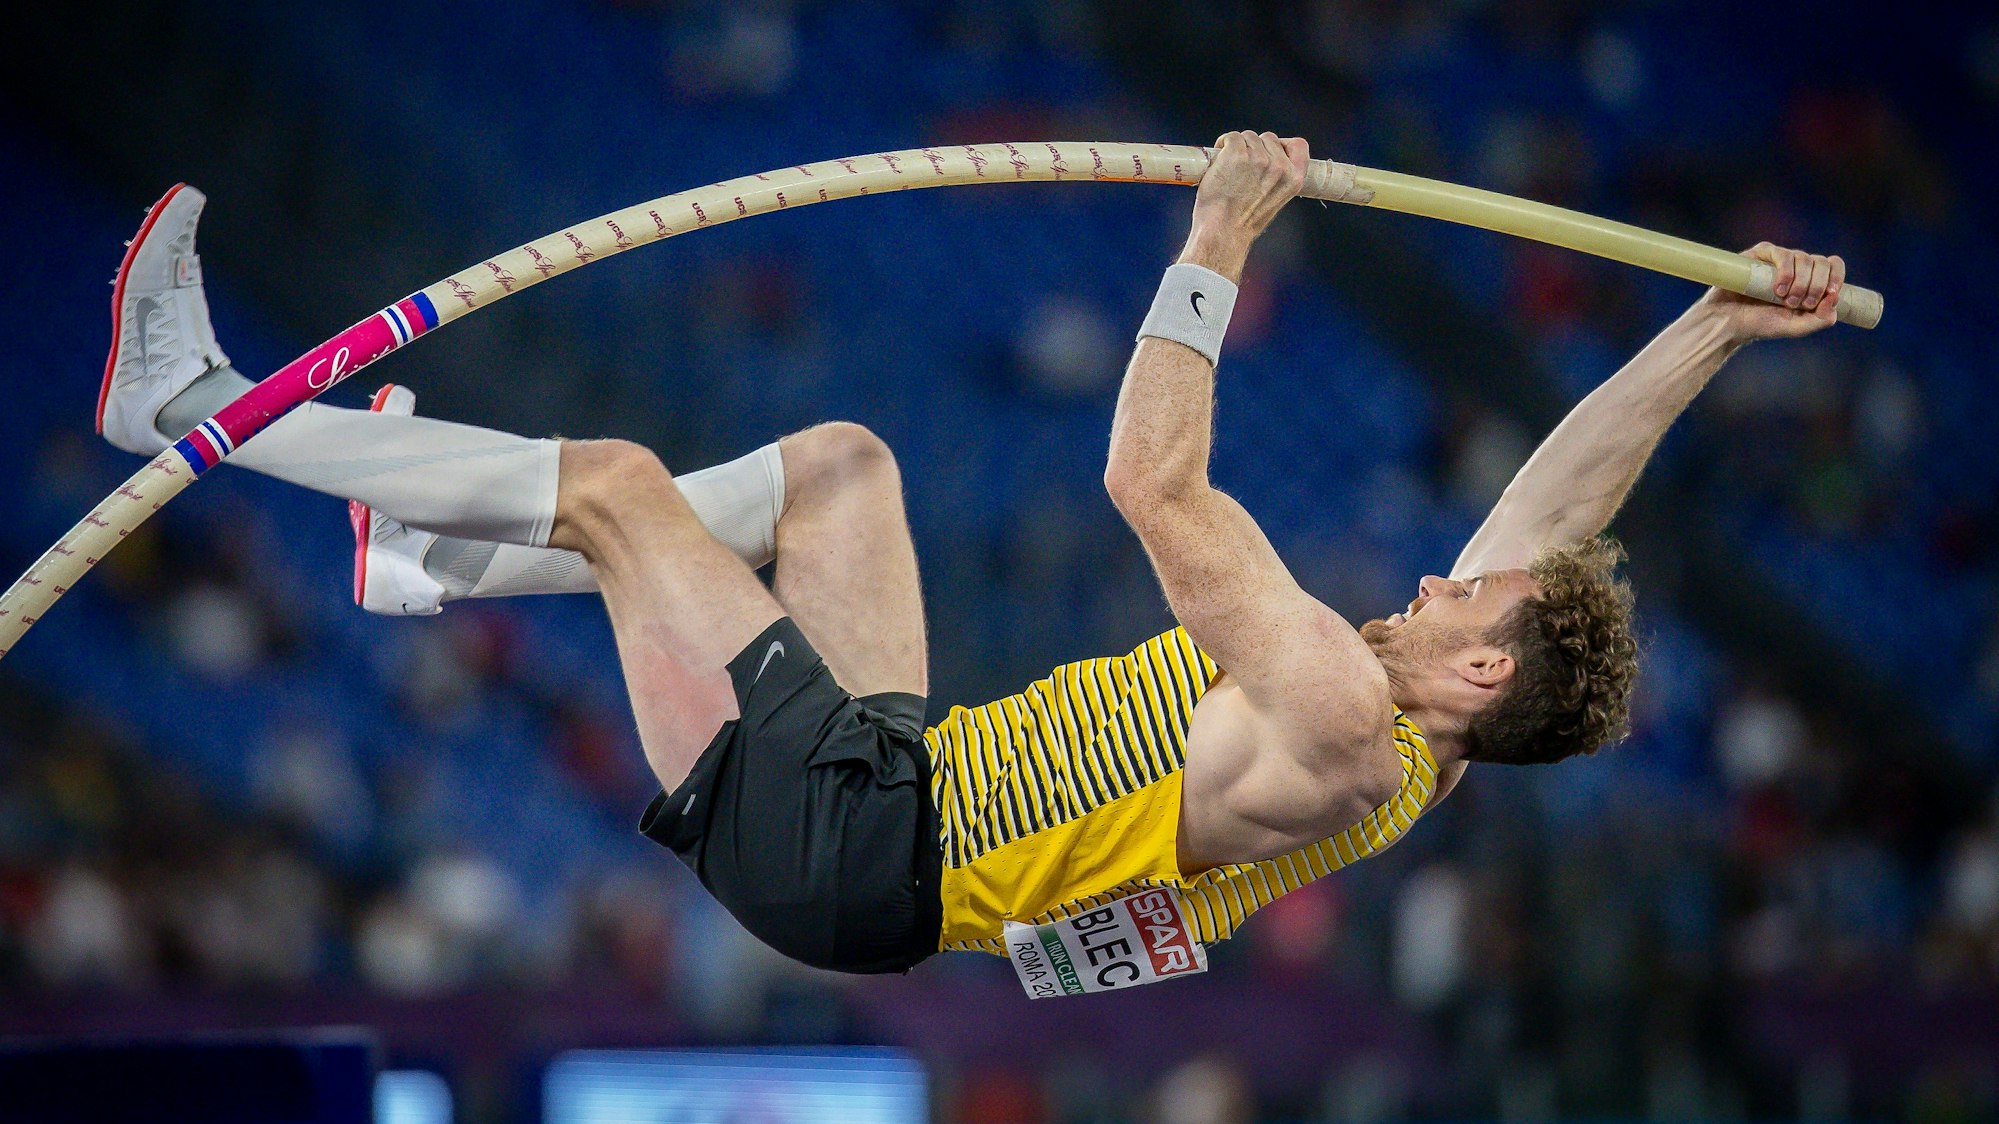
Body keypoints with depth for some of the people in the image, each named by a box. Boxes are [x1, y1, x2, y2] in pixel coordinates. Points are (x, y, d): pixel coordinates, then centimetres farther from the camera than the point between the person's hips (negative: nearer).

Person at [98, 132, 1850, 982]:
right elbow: (1557, 506, 10)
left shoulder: (1344, 725, -24)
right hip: (907, 773, 10)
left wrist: (1218, 242, -18)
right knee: (840, 459, 18)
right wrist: (1715, 335, 7)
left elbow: (1155, 483, -25)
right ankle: (447, 564, 27)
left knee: (615, 482, -7)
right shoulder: (1420, 754, 2)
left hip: (841, 844, -10)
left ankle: (205, 409, 6)